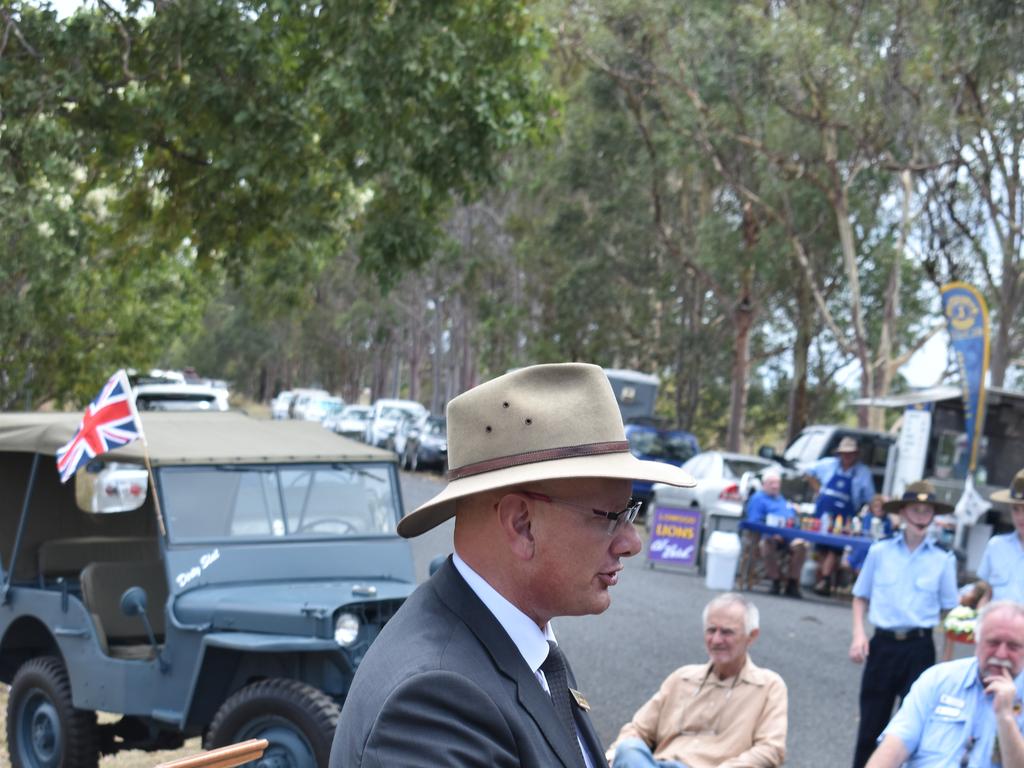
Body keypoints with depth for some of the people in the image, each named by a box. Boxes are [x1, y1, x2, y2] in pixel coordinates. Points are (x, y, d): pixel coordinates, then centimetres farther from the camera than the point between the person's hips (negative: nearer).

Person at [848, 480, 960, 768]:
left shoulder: (943, 560, 2)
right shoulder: (880, 552, 3)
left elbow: (949, 611, 5)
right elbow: (861, 597, 12)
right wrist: (859, 634, -3)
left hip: (919, 648, -1)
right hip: (883, 644, 1)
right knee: (871, 724, 6)